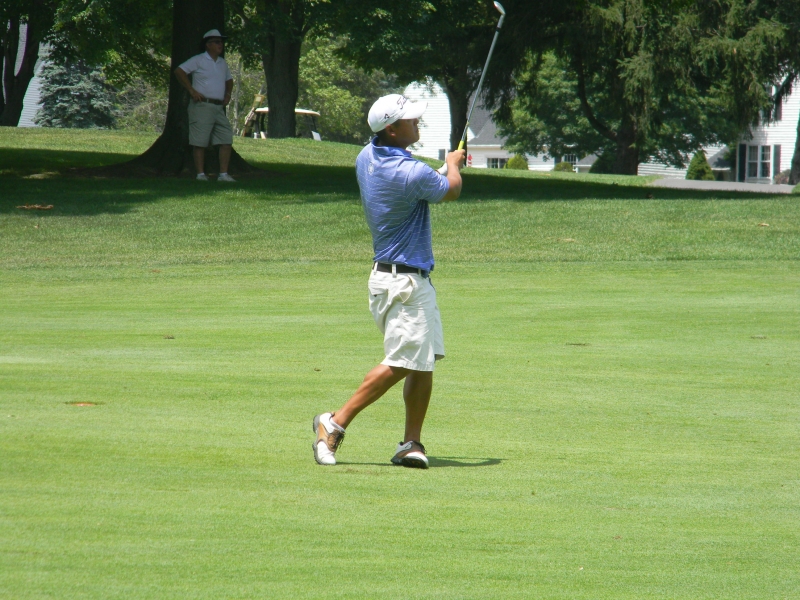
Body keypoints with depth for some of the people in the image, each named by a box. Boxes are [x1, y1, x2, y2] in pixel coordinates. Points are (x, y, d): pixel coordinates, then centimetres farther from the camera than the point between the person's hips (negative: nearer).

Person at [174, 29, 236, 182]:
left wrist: (228, 93, 16)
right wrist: (192, 91, -13)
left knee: (226, 140, -1)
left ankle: (223, 174, 2)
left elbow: (229, 80, 35)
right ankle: (201, 174, -1)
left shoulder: (223, 63, 18)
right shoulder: (198, 60, -2)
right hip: (202, 106, -7)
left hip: (219, 108, 7)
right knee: (200, 142, -5)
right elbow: (179, 71, -9)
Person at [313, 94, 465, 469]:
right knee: (401, 363, -8)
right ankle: (336, 423, -4)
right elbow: (451, 191, -1)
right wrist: (454, 165, 20)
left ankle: (411, 443, 8)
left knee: (425, 361, 9)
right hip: (405, 282, -10)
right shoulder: (411, 173, -22)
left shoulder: (366, 158, 4)